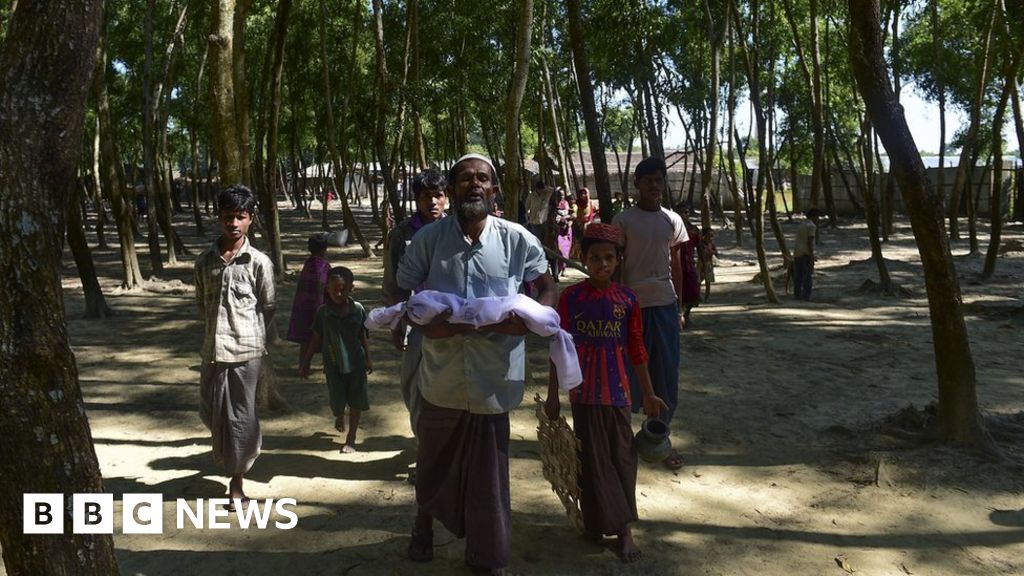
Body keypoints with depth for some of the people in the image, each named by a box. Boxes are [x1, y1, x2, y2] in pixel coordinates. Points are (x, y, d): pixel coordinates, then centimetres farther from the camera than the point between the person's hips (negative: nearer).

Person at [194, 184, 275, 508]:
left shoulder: (259, 262, -5)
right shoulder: (205, 261, 4)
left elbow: (267, 308, 3)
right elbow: (202, 303, 16)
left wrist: (250, 335, 4)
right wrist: (218, 326, 9)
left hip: (246, 349, -4)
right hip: (213, 348, 4)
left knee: (240, 416, 2)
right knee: (210, 412, 12)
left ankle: (236, 483, 16)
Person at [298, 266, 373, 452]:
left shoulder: (358, 309, -6)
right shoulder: (323, 312, -6)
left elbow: (362, 336, 4)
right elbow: (316, 339, 2)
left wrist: (368, 359, 9)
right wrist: (305, 362, 5)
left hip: (355, 362, 0)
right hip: (333, 364, 0)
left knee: (356, 402, 5)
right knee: (337, 401, 5)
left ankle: (350, 439, 20)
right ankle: (339, 416, 41)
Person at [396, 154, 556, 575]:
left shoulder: (518, 240, -7)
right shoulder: (429, 238, -6)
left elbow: (547, 288, 4)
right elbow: (402, 292, 1)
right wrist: (423, 321, -18)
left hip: (493, 378, -1)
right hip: (442, 375, 1)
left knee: (487, 470, 11)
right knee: (433, 460, 22)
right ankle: (423, 525, 52)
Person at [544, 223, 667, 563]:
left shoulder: (627, 299, -2)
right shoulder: (571, 297, -5)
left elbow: (636, 352, 4)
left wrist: (648, 394, 7)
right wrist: (553, 394, 0)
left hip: (617, 392, 1)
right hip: (583, 393, -1)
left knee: (622, 458, 6)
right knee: (593, 460, 8)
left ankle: (625, 530, 16)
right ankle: (596, 522, 24)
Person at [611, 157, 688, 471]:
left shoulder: (672, 220, 8)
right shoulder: (623, 220, -2)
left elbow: (677, 266, 12)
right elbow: (614, 266, -1)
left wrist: (681, 308, 10)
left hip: (665, 305, 3)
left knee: (666, 373, 6)